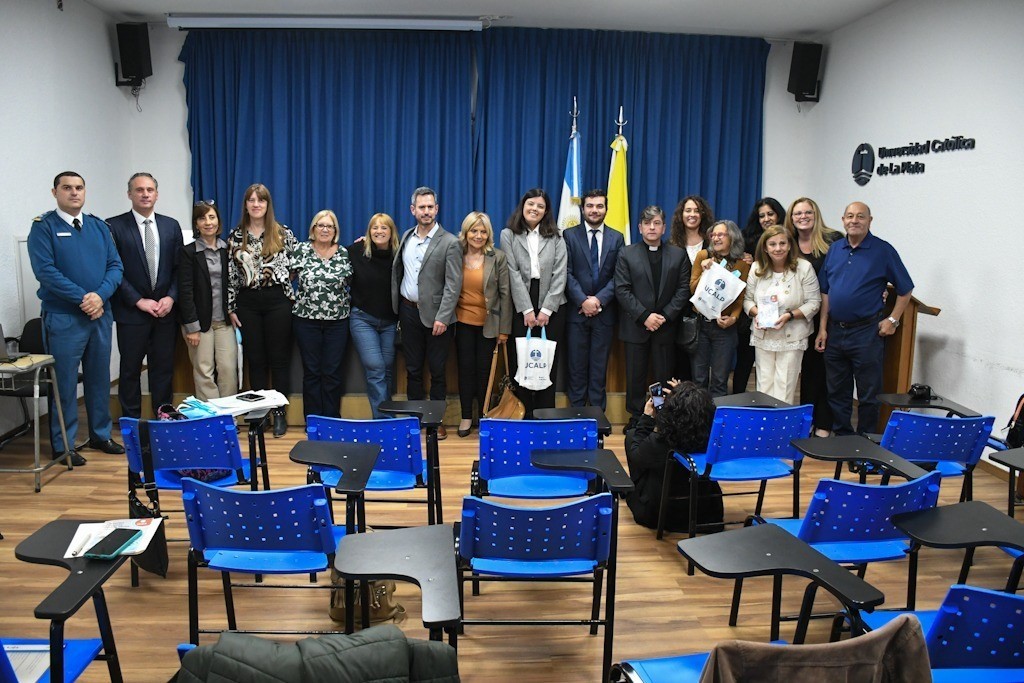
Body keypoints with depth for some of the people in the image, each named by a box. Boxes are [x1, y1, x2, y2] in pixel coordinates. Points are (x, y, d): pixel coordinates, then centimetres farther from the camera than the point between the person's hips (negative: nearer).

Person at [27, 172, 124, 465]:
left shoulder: (99, 226, 10)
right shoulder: (43, 226, -4)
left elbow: (115, 265, 5)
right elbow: (45, 270, -13)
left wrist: (100, 295, -13)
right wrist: (82, 298, -18)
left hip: (100, 314, 5)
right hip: (63, 317, -5)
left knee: (100, 377, 13)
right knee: (64, 381, 1)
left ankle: (100, 435, 27)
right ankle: (62, 445, 12)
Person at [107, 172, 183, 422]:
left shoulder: (171, 226, 9)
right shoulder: (114, 226, -3)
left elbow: (179, 267, 8)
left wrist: (170, 297, -5)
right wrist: (139, 301, -11)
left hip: (165, 310, 3)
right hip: (131, 312, -3)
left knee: (164, 368, 8)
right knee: (130, 370, 5)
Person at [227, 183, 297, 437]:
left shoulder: (283, 234, 1)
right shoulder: (236, 236, 5)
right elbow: (231, 274, 5)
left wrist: (291, 293, 0)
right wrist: (231, 307, 2)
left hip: (277, 300, -2)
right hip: (248, 302, 2)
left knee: (279, 358, 3)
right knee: (255, 359, 7)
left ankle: (280, 413, 12)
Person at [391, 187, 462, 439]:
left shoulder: (449, 242, -8)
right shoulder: (406, 237, 9)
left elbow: (453, 285, -13)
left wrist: (442, 318, -18)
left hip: (435, 314, -5)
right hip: (409, 311, 5)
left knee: (437, 371, 4)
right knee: (413, 369, 11)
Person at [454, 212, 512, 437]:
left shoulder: (498, 257, -7)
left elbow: (505, 294, -6)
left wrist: (504, 329, -7)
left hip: (488, 324, -1)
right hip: (463, 322, 2)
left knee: (484, 369, 7)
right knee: (465, 368, 6)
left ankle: (485, 416, 21)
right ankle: (466, 417, 17)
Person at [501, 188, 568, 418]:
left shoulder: (556, 238, 8)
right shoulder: (508, 235, 4)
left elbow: (560, 275, 0)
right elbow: (513, 274, -4)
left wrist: (546, 309, -9)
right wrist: (527, 310, -10)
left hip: (551, 308, 1)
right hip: (521, 308, -1)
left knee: (548, 363, 3)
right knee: (520, 362, 1)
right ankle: (524, 416, 10)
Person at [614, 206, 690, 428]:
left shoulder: (678, 255, 7)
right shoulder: (627, 254, 3)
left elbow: (683, 290, 1)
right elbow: (622, 290, -5)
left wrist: (665, 316, -11)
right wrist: (644, 316, -13)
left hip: (666, 326, 1)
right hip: (635, 326, -1)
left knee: (663, 375, 5)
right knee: (635, 375, 5)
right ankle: (636, 417, 17)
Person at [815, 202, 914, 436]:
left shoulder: (883, 250, -5)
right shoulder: (834, 250, 8)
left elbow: (905, 289, 0)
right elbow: (825, 292, 10)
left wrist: (892, 320, -8)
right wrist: (822, 328, 5)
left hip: (866, 331, -5)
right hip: (835, 331, 5)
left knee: (868, 393, 3)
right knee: (837, 391, 13)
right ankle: (841, 437, 26)